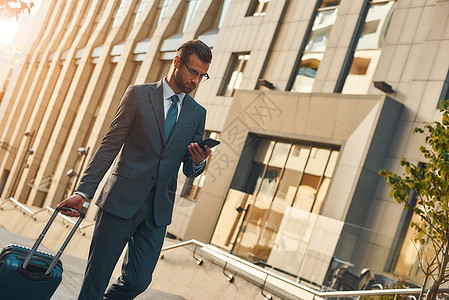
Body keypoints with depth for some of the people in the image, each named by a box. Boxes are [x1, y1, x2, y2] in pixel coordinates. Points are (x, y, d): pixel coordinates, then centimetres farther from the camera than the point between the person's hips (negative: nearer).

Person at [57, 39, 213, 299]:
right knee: (96, 278, -1)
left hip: (159, 209, 3)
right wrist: (83, 191, -7)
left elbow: (190, 171, 13)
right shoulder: (138, 95, 2)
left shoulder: (198, 114, 11)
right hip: (122, 200, -3)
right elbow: (109, 146, 0)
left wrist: (198, 162, -11)